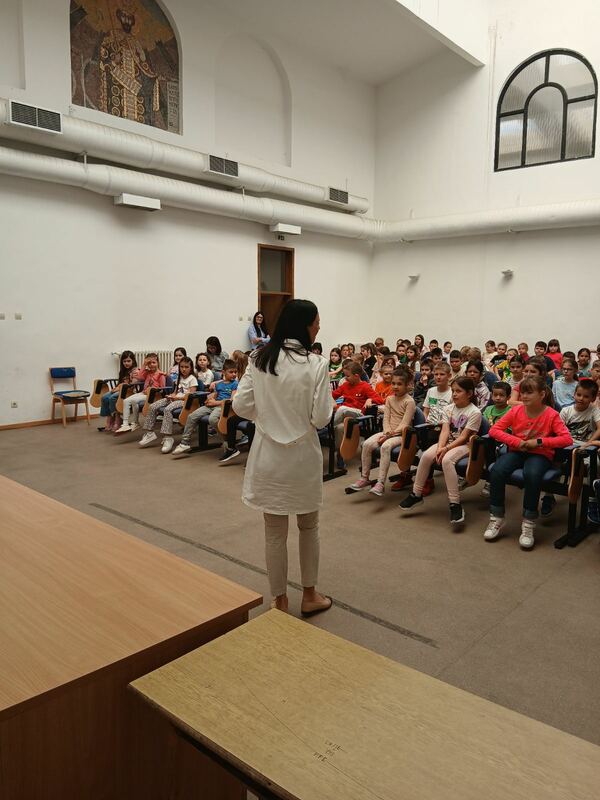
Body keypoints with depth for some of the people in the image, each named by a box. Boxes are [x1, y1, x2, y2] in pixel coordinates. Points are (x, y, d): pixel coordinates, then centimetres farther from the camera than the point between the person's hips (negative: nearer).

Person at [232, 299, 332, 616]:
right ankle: (309, 596, 32)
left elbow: (241, 406, -3)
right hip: (303, 455, -2)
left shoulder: (259, 359, -3)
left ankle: (280, 601, 26)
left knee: (275, 532, 13)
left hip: (268, 455, 3)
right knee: (308, 527, 19)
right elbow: (321, 418, -14)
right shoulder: (316, 364, -13)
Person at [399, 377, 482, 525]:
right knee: (426, 455, -23)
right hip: (447, 442, 5)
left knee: (447, 459, -35)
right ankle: (416, 494, -9)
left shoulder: (474, 412, -8)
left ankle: (455, 504, -30)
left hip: (464, 445, -5)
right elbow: (445, 431, -2)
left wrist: (446, 449, -23)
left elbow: (463, 437, -14)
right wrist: (440, 448, -19)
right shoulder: (448, 409, 8)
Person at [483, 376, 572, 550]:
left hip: (540, 454, -3)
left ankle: (528, 524, -21)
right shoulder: (516, 410, 0)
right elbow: (494, 430, -2)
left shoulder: (551, 415, -7)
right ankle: (496, 519, -12)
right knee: (496, 471, -28)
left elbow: (567, 439, -16)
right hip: (516, 451, 3)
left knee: (532, 475, -38)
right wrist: (517, 441, -16)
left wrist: (539, 441, -21)